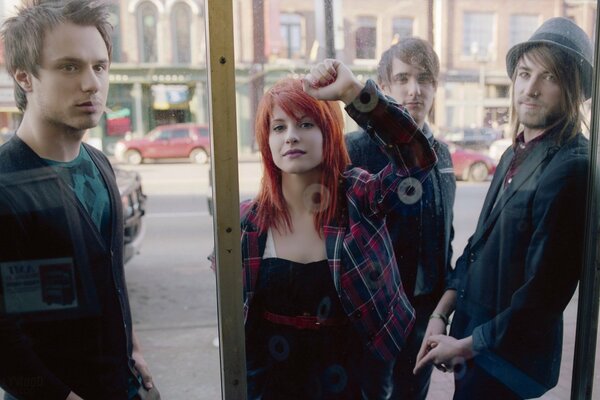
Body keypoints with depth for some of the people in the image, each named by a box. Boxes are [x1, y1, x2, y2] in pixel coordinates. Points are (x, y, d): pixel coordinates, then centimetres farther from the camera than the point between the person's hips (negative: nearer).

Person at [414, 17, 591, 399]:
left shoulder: (571, 168, -21)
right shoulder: (515, 153, 5)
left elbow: (544, 292, -22)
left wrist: (466, 345, -12)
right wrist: (440, 315, 2)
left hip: (508, 352, -7)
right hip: (472, 332, 7)